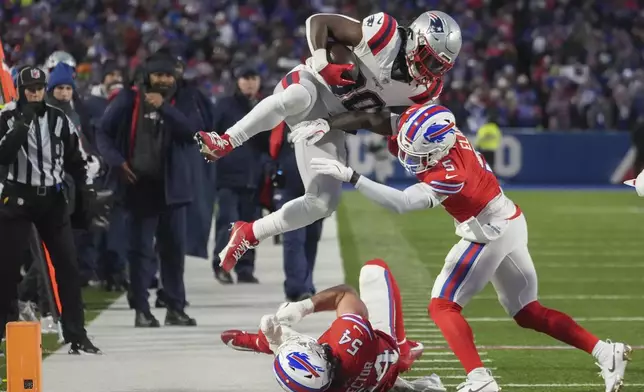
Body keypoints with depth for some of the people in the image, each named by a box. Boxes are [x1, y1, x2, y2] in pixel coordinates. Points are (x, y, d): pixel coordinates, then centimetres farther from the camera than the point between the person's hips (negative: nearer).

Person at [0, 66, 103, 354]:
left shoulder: (58, 119, 6)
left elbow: (77, 159, 11)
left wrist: (88, 193, 2)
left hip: (52, 200, 3)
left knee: (68, 265, -2)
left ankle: (76, 336, 2)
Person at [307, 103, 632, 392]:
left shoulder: (448, 176, -32)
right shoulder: (445, 135, -10)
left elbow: (400, 204, -41)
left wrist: (350, 177, -46)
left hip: (490, 234, -9)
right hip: (509, 224, 9)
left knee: (442, 306, -9)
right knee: (528, 313, 15)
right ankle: (607, 353, 13)